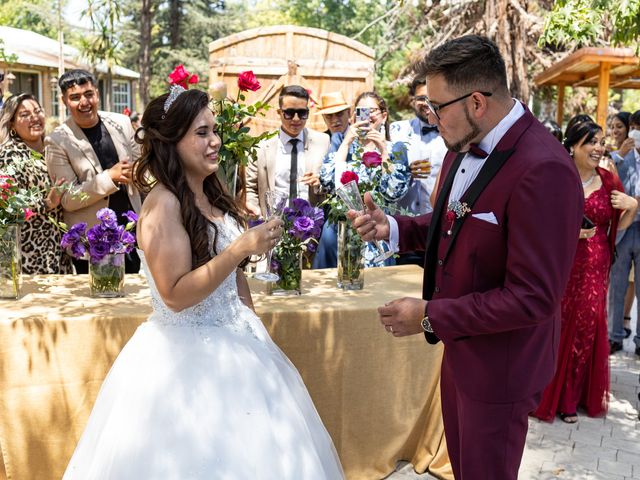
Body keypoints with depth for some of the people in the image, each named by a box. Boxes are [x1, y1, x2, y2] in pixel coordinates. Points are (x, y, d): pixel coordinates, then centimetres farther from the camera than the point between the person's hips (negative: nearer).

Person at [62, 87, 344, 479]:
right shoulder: (163, 203, -19)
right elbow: (175, 295, -24)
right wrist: (241, 248, -29)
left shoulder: (211, 196, 6)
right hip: (189, 355, -8)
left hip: (232, 341, 8)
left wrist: (253, 327, 15)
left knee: (246, 448, 17)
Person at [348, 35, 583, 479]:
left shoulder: (543, 171, -29)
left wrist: (430, 316, -22)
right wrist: (392, 228, -4)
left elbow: (533, 298, -28)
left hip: (499, 364, -8)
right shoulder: (465, 147, -2)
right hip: (460, 347, 8)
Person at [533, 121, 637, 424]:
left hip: (595, 268, 3)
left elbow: (621, 225, 13)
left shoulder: (609, 180, 6)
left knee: (587, 327, 7)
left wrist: (632, 206, -6)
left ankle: (571, 397, 24)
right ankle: (549, 395, 19)